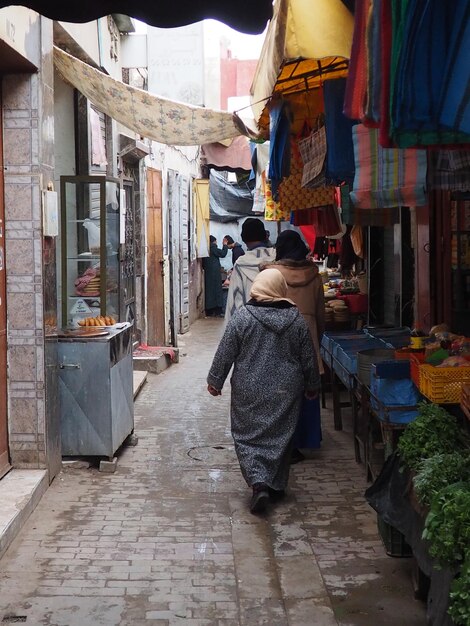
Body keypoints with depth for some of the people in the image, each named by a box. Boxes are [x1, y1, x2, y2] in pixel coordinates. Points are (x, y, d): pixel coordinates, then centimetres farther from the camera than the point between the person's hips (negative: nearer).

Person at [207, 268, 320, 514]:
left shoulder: (242, 316, -11)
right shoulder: (296, 319, -3)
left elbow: (225, 353, -7)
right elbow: (308, 357, 4)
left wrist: (215, 380, 5)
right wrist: (312, 385, 18)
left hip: (249, 391, -2)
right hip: (285, 391, 2)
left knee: (248, 435, 6)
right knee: (281, 436, 15)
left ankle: (258, 483, -11)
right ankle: (277, 486, 23)